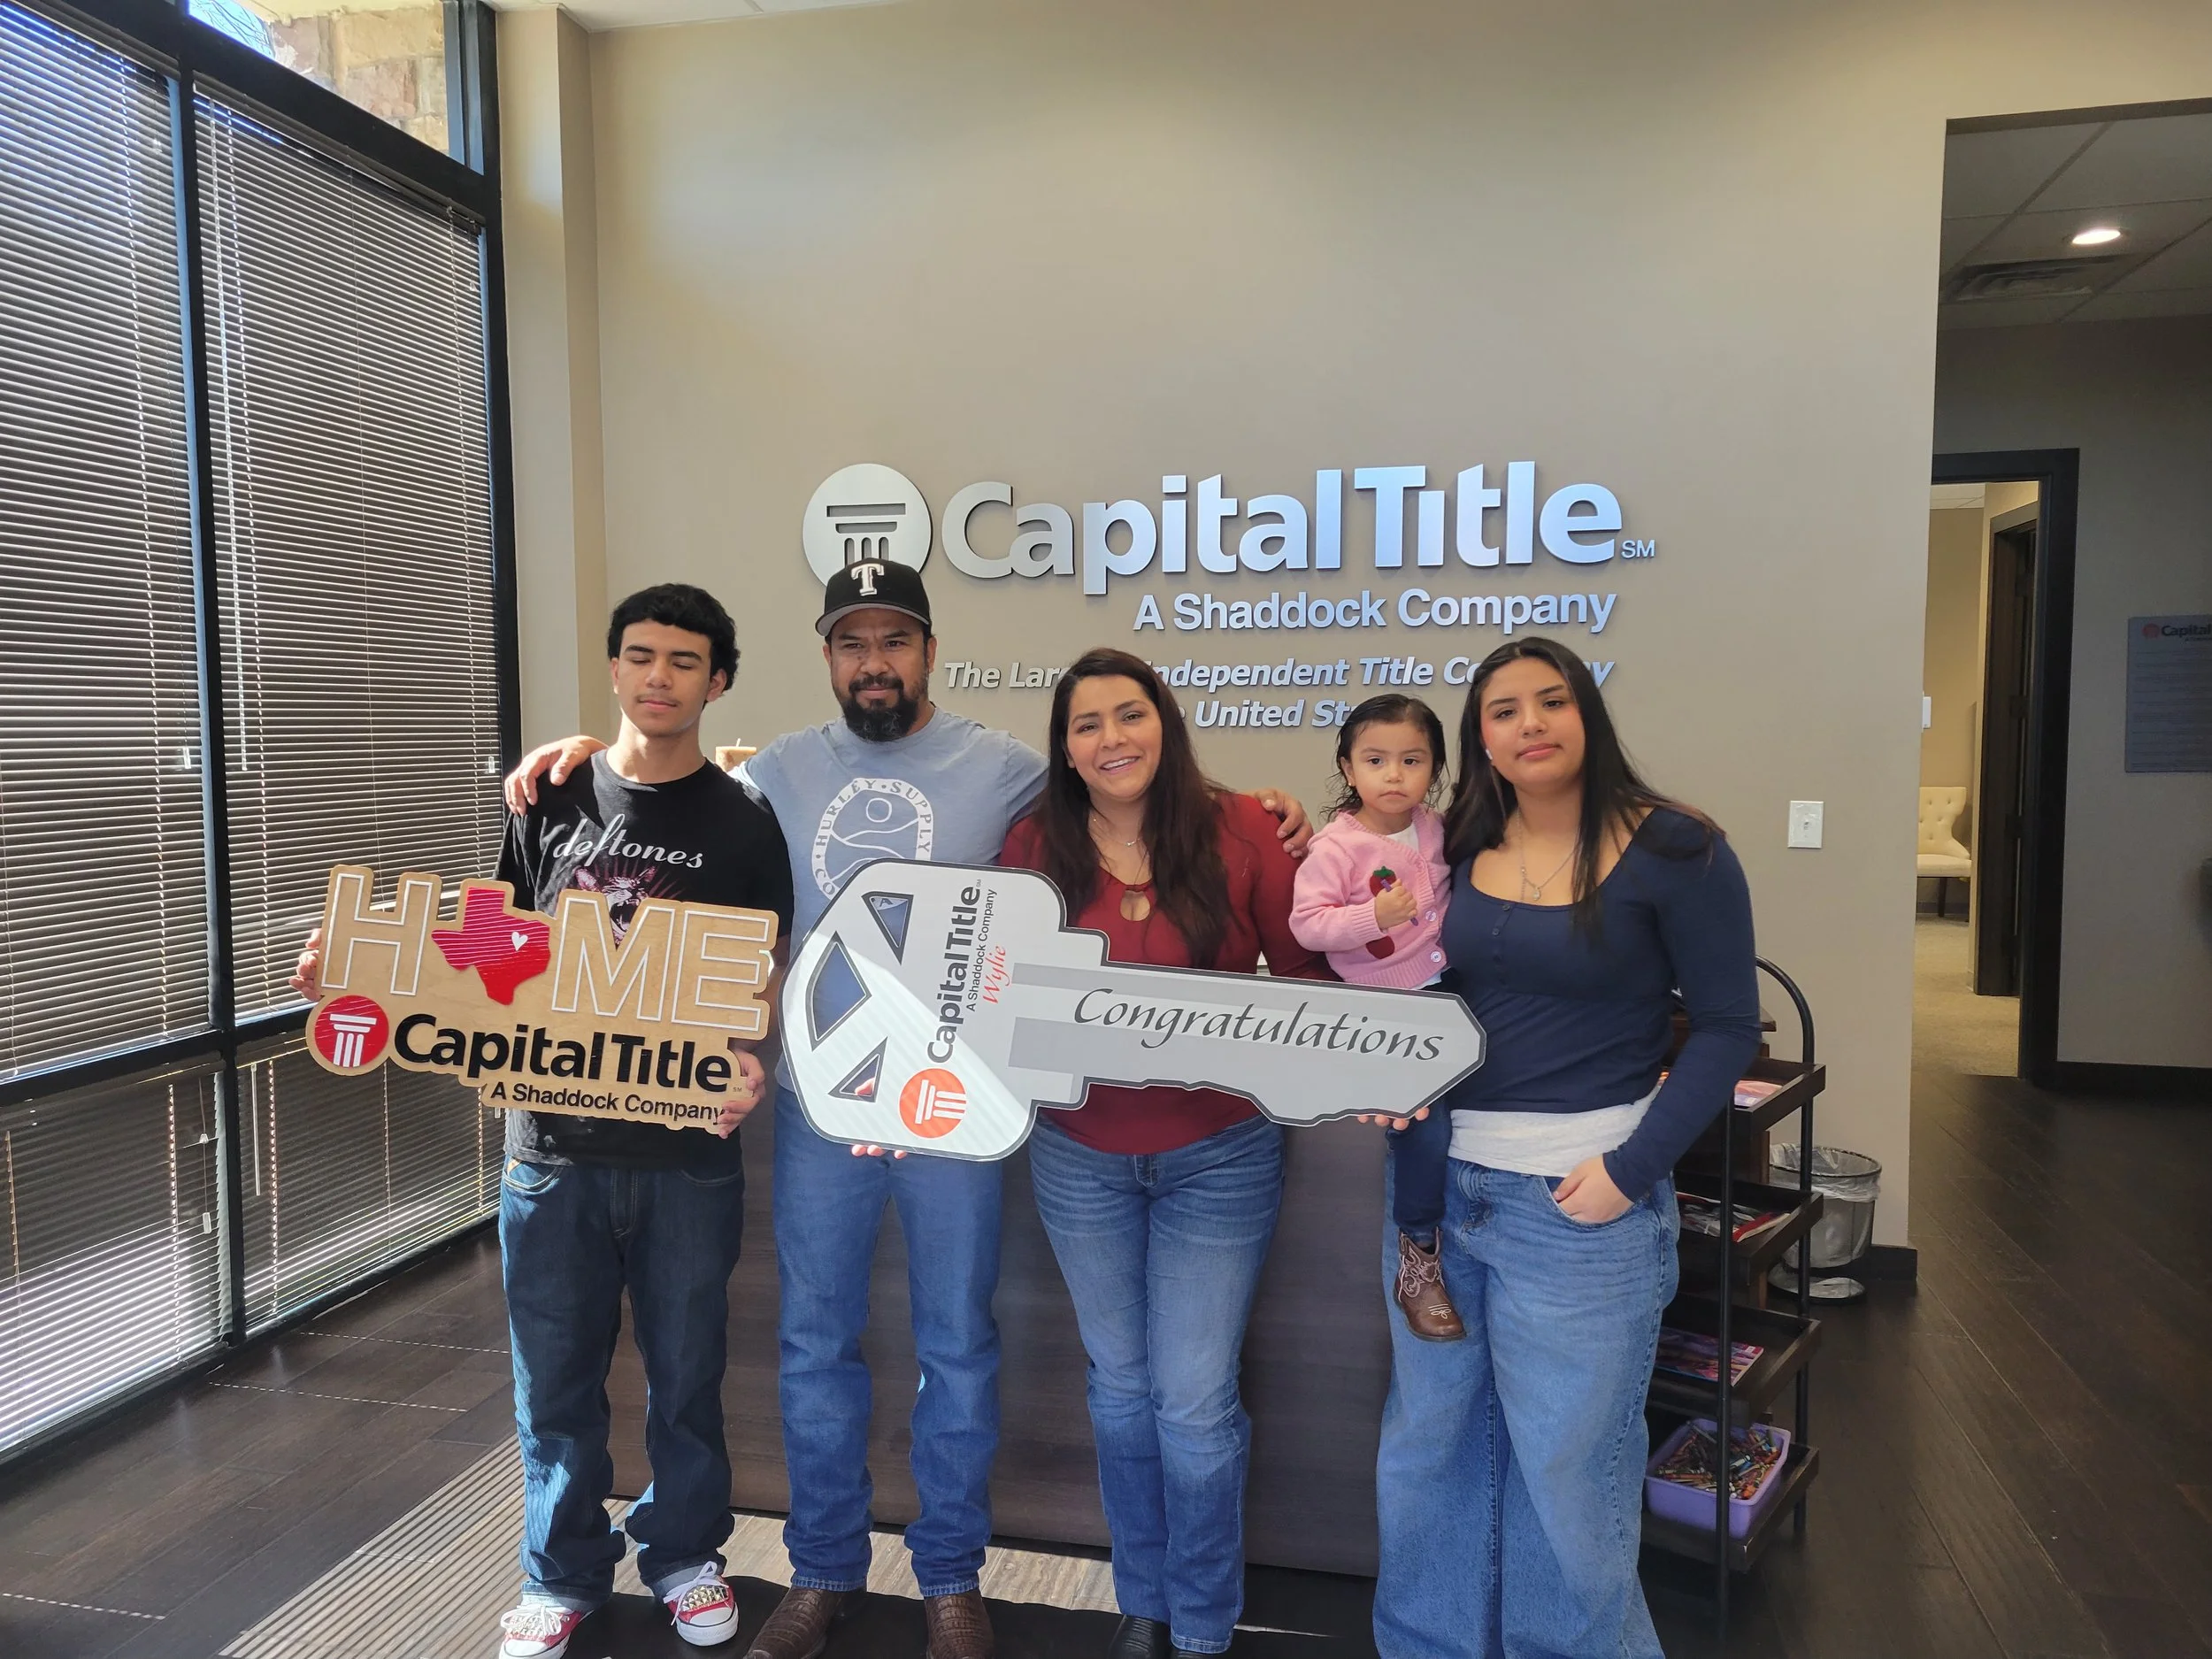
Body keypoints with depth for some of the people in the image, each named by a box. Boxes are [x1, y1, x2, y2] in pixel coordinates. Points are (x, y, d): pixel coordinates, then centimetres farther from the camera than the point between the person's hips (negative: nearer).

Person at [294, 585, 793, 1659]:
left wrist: (749, 1065, -22)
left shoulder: (740, 823, -2)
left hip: (687, 1147, -1)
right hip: (553, 1142, 2)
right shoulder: (551, 801, 4)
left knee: (685, 1371, 14)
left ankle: (685, 1554, 36)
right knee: (555, 1378, 13)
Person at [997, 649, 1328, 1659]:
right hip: (1080, 1157, 3)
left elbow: (1307, 978, -6)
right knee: (1120, 1385, 18)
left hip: (1218, 1159, -2)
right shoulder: (1034, 847, -5)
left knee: (1195, 1402, 3)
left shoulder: (1241, 833, -11)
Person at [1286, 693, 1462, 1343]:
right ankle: (1417, 1259, 6)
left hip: (1445, 995, 6)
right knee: (1425, 1123, -13)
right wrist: (1374, 916, -28)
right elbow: (1306, 923, -18)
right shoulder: (1336, 846, -14)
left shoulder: (1437, 830, 4)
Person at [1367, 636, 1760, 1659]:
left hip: (1577, 1201, -5)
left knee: (1564, 1474, 8)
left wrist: (1631, 1169, -16)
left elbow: (1727, 1027, -8)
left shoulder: (1671, 849, -9)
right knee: (1427, 1450, 16)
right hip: (1439, 1181, 5)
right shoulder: (1458, 848, 6)